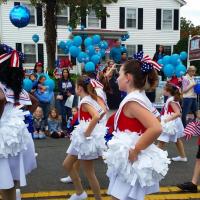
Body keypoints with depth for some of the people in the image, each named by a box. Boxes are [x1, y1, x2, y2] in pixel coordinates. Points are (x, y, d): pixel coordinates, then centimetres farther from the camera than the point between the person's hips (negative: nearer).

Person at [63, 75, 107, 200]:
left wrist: (87, 132, -23)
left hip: (88, 137, -10)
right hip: (85, 136, 10)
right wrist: (95, 124, 7)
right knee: (67, 164, 19)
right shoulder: (93, 97, 7)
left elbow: (96, 117, -32)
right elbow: (104, 111, 5)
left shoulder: (84, 102, -18)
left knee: (89, 173, 3)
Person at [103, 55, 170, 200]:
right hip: (132, 160, 10)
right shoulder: (140, 97, 7)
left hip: (132, 161, -10)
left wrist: (135, 150, -25)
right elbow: (150, 125, 15)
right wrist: (137, 147, 11)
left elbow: (156, 128, -32)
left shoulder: (132, 101, -21)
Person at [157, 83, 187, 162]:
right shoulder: (171, 99, 6)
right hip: (173, 123, 11)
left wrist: (168, 119, -30)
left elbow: (178, 113, -27)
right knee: (177, 140, 23)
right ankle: (183, 156, 36)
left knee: (161, 141, -9)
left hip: (171, 123, -11)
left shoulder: (171, 101, -20)